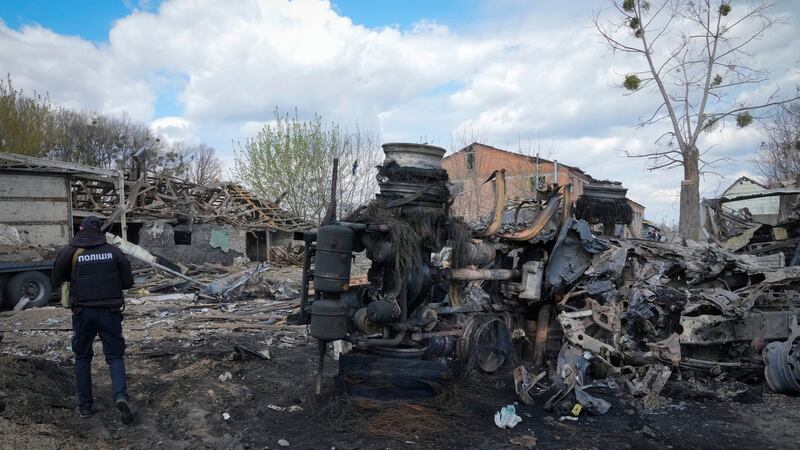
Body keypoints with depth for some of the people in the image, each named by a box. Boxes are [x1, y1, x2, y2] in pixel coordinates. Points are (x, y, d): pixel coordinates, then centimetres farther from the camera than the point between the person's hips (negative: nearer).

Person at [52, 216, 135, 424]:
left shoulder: (69, 251, -4)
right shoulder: (114, 251, -1)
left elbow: (56, 280, 6)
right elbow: (128, 282, 3)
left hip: (83, 312, 0)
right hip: (110, 311, 0)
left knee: (82, 358, 17)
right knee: (115, 356, 9)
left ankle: (85, 405, 20)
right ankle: (121, 397, -11)